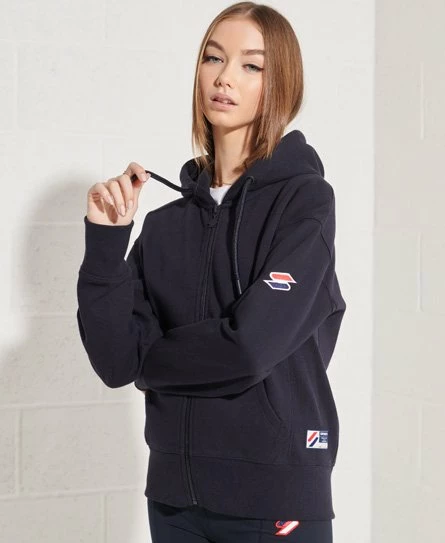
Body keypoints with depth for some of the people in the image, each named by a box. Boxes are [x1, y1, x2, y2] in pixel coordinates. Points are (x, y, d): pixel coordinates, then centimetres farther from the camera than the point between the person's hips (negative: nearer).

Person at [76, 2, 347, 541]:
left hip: (276, 496, -4)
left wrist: (150, 359, -2)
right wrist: (106, 241, -11)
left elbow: (251, 345, -18)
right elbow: (115, 362, -2)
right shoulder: (165, 222, 7)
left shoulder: (305, 199, -6)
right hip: (174, 494, 5)